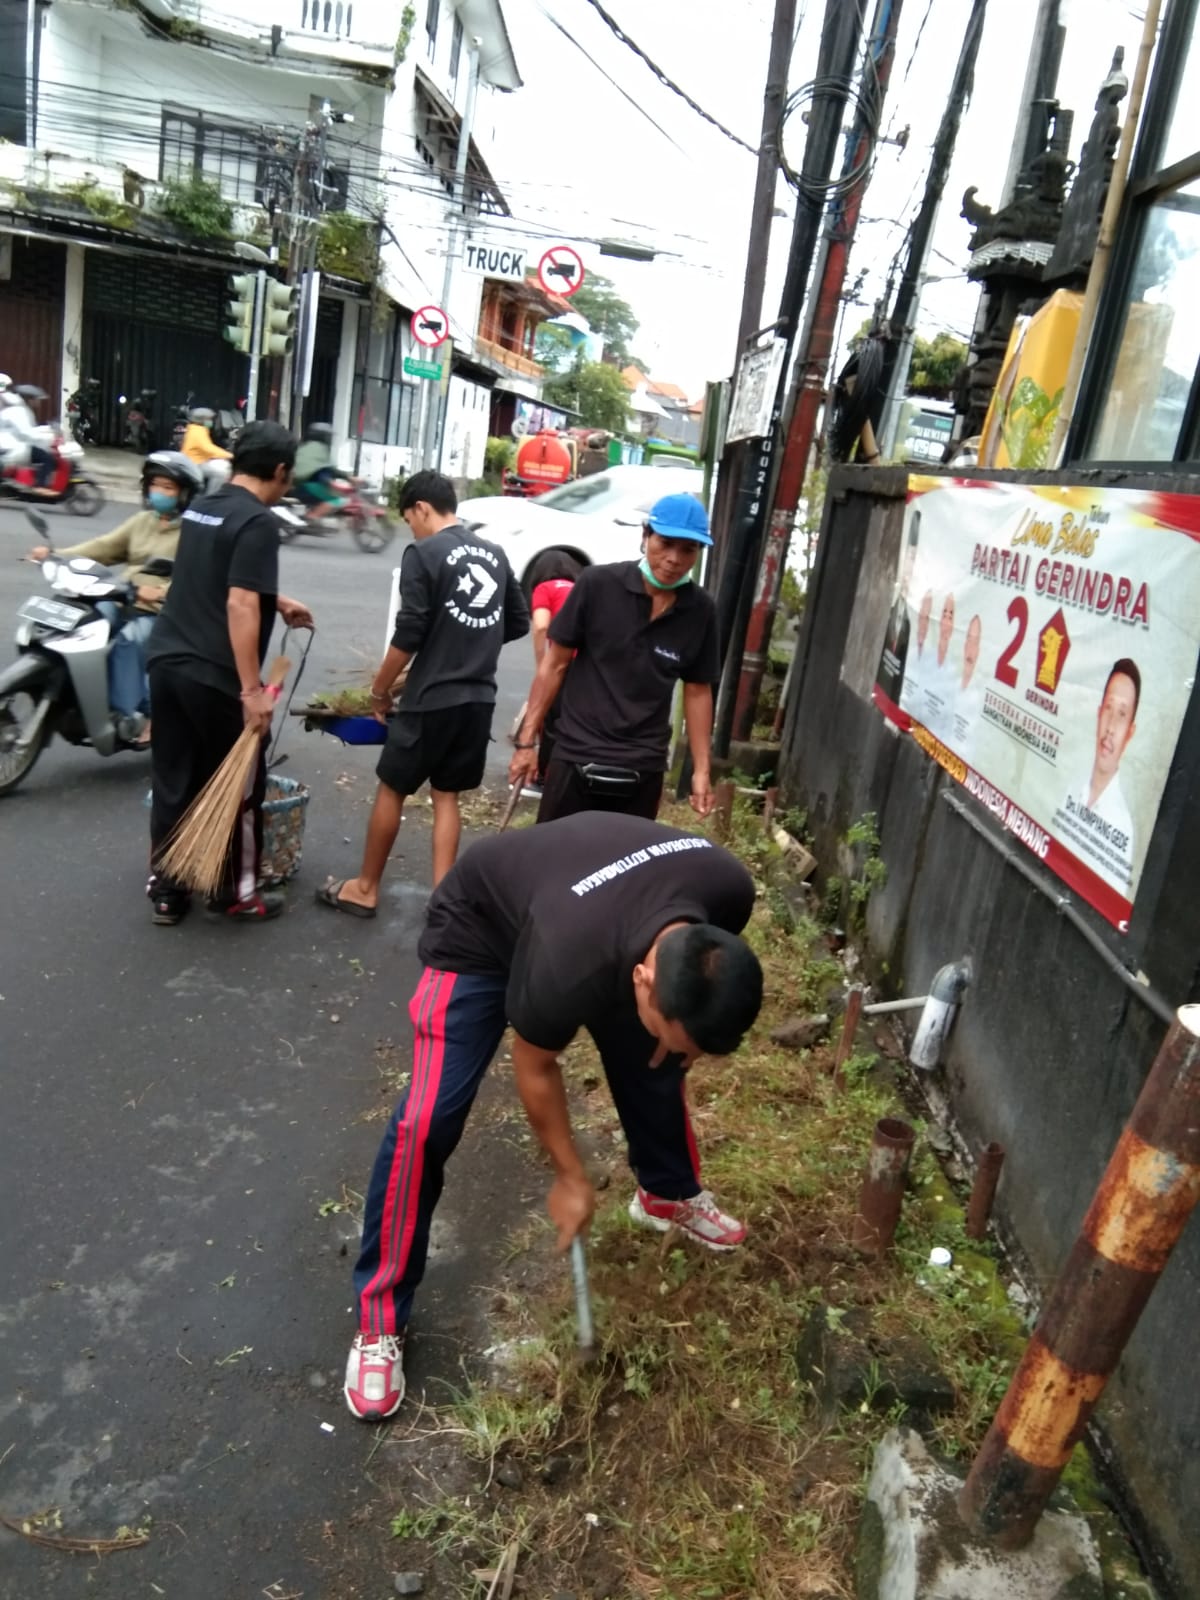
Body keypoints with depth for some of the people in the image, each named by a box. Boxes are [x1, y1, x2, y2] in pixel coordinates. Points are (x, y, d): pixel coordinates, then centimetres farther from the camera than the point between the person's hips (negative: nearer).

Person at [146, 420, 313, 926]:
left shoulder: (201, 508, 14)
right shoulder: (258, 521, -13)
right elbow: (240, 606, -22)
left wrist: (279, 602, 42)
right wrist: (252, 689, -22)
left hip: (166, 661, 8)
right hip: (214, 676, -8)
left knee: (172, 784, 14)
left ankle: (165, 891, 22)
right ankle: (238, 894, 18)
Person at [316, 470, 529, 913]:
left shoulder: (423, 553, -10)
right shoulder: (494, 554, 9)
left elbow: (409, 633, -14)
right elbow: (519, 623, 14)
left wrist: (380, 689, -3)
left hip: (431, 698, -6)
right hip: (480, 698, 6)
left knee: (391, 789, 10)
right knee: (447, 796, 14)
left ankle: (365, 889, 22)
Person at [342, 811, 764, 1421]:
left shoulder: (729, 890, -30)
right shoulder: (567, 969, -43)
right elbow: (535, 1067, -19)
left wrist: (671, 1040, 0)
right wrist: (569, 1176, -7)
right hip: (481, 927, -5)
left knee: (654, 1066, 9)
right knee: (429, 1118, -15)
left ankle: (669, 1194, 40)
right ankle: (380, 1320, 1)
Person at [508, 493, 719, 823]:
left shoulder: (700, 611, -2)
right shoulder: (597, 584, -9)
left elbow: (698, 691, 7)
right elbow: (555, 664, -3)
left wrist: (702, 769, 4)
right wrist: (527, 740, -4)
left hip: (643, 770, 2)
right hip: (576, 759, -2)